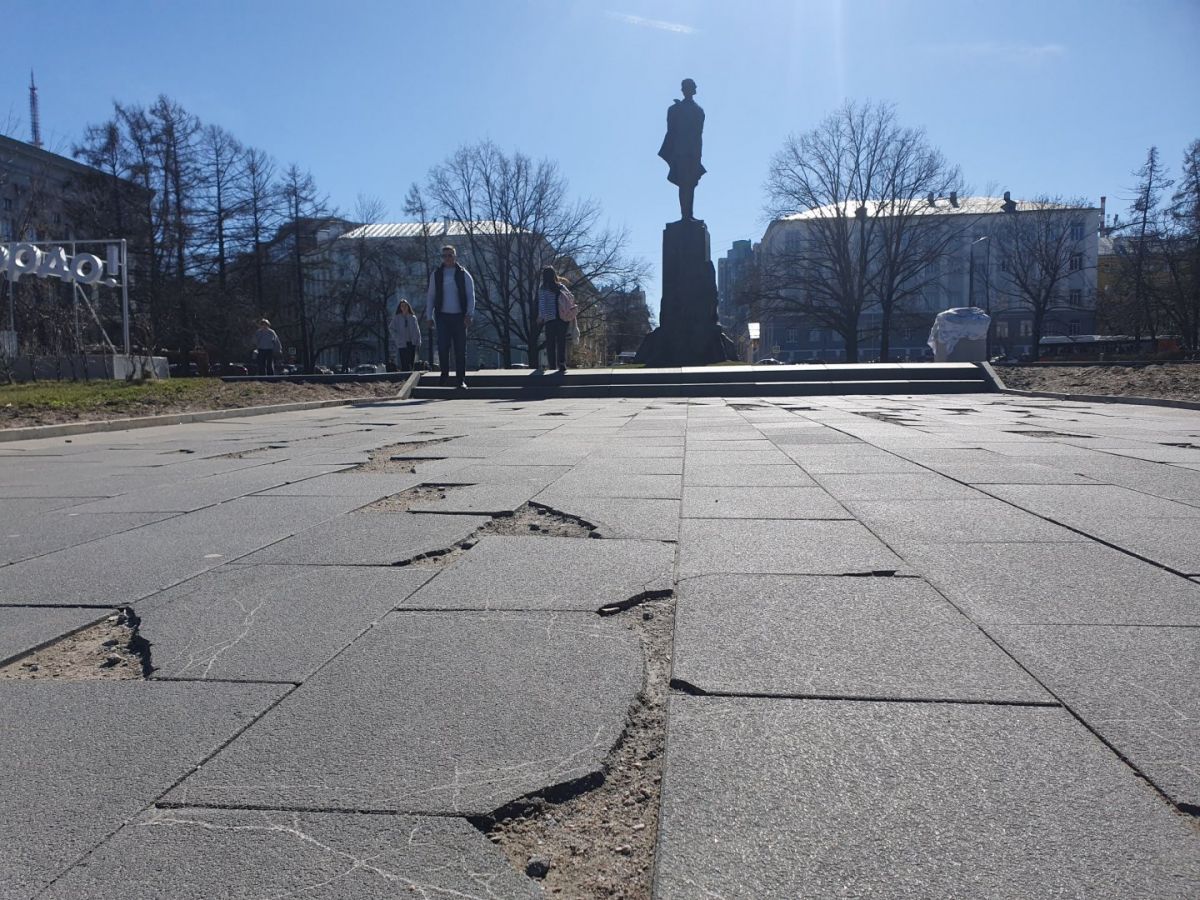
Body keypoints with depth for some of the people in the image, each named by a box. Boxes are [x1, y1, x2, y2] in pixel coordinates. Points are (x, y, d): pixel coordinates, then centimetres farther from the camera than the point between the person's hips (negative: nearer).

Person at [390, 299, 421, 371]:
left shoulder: (413, 317, 11)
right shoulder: (396, 318, 5)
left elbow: (417, 330, 11)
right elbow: (393, 330, 5)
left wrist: (418, 341, 2)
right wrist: (397, 339, -9)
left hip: (412, 343, 3)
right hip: (402, 344, -3)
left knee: (411, 362, 4)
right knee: (404, 363, -10)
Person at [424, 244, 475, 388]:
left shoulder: (464, 274, 3)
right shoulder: (436, 274, 8)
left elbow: (471, 295, 1)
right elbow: (430, 296, 11)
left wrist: (469, 315, -10)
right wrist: (429, 316, 4)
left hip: (459, 317, -1)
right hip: (442, 316, 1)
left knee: (460, 349, -1)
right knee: (443, 346, -6)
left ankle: (461, 380, 4)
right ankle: (444, 374, 12)